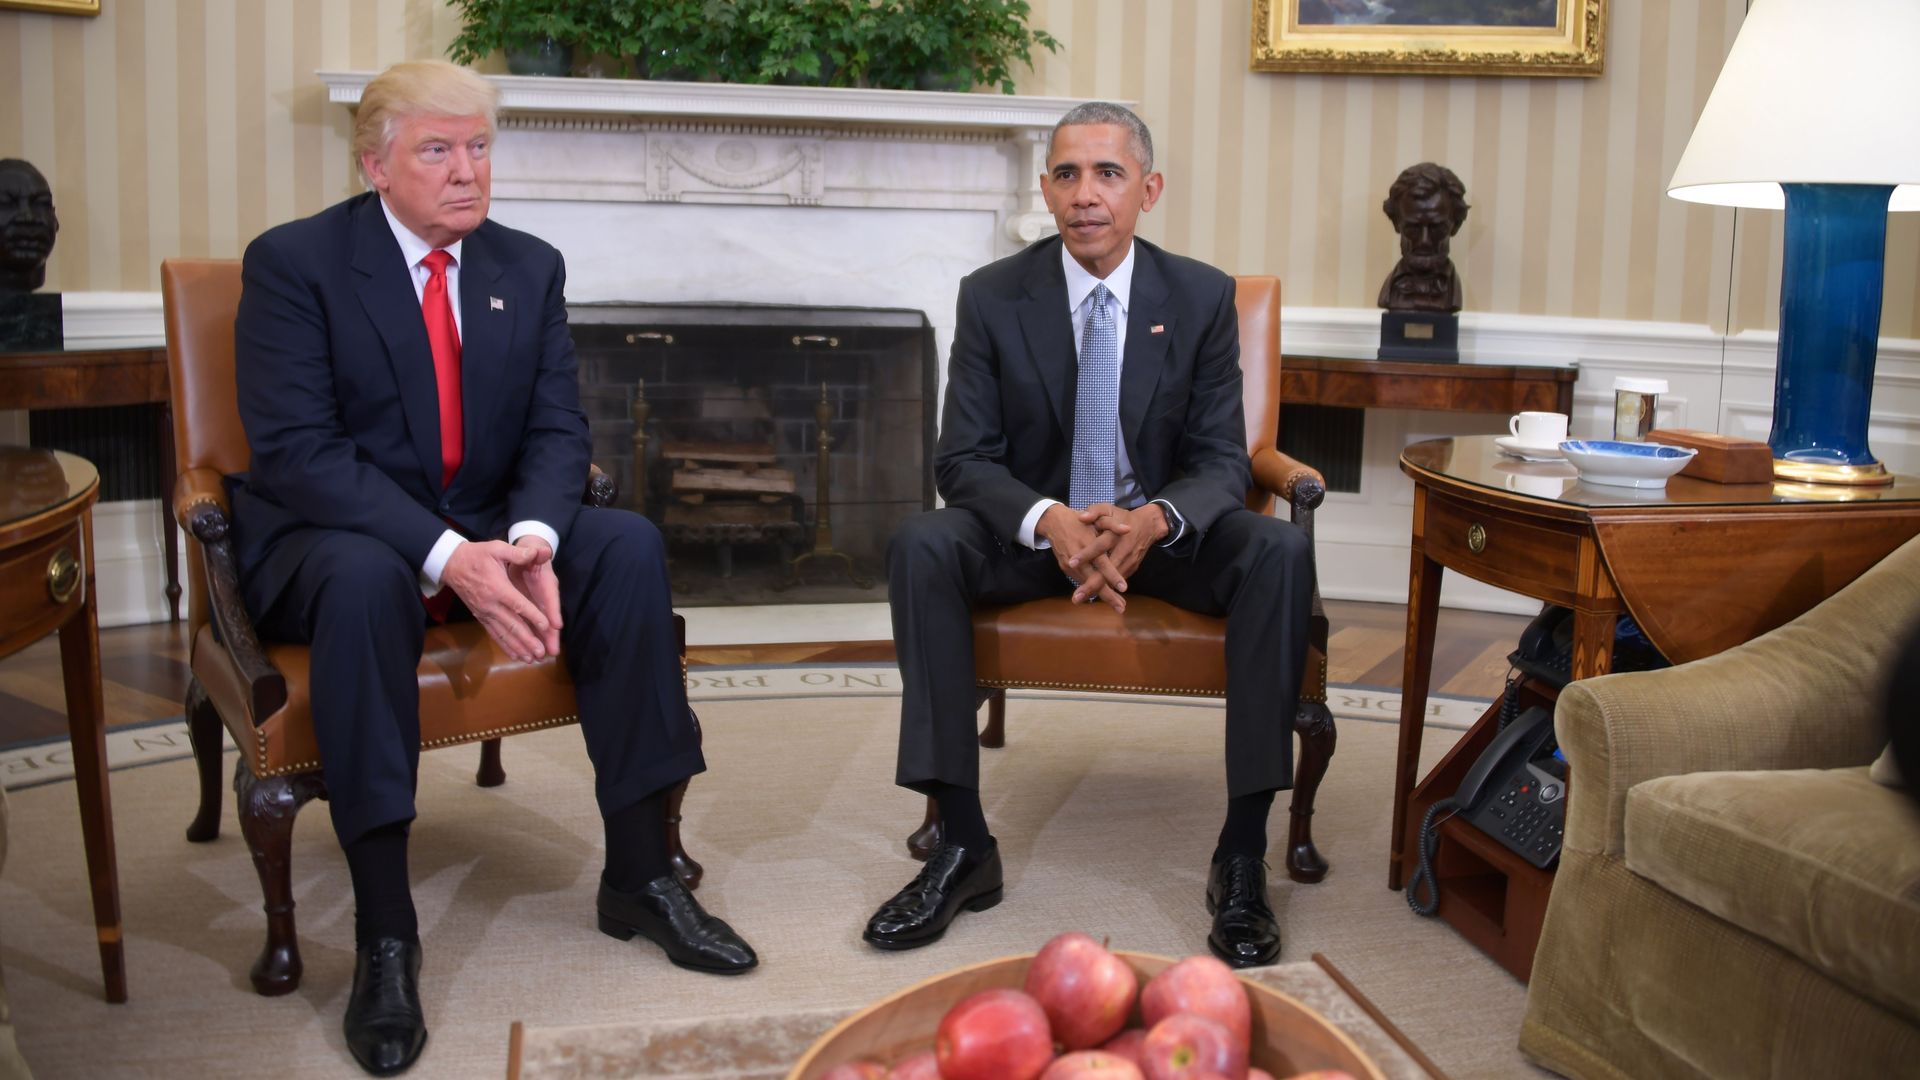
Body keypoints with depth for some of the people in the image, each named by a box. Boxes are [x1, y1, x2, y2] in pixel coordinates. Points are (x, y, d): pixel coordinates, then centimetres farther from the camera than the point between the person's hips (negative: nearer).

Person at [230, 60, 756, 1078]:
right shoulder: (292, 262, -10)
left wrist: (529, 538, -23)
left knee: (630, 544, -21)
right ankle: (384, 930, -30)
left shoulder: (529, 268, 5)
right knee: (366, 576, -38)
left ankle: (638, 874, -13)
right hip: (327, 538, -4)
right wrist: (445, 557, -32)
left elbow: (557, 431, 0)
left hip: (488, 532, 5)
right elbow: (296, 452, -19)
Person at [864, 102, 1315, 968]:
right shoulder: (992, 297, -4)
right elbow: (964, 459, -8)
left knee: (1280, 552, -31)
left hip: (1163, 532, 0)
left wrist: (1153, 521, -30)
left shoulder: (1203, 297, -3)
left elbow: (1222, 461, -5)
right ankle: (963, 845, -26)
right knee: (919, 546, -30)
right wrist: (1050, 521, -31)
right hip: (1035, 532, 0)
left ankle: (1242, 857, -26)